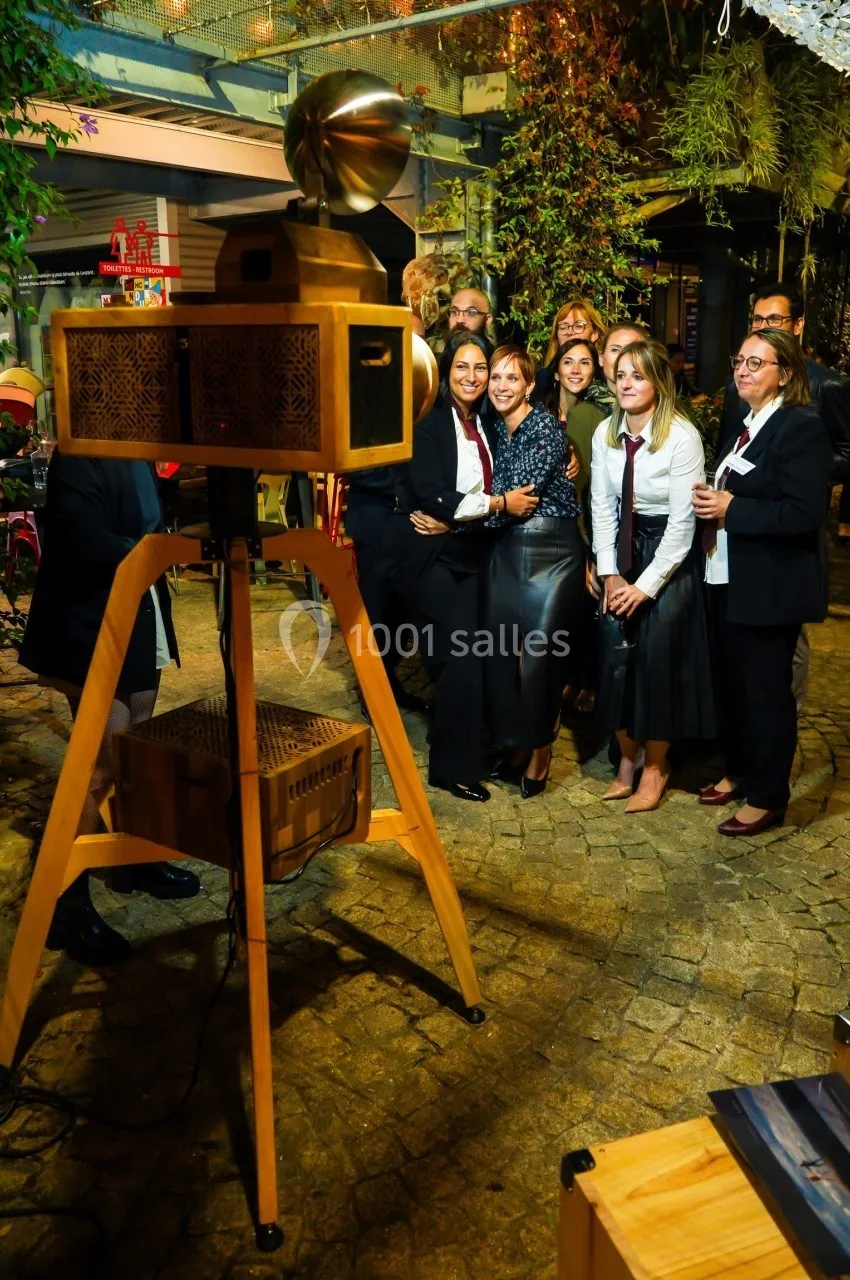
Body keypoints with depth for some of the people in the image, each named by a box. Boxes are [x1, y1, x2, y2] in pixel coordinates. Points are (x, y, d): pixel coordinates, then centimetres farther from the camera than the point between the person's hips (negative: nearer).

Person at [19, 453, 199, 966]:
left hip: (141, 613, 9)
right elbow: (87, 544, -26)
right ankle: (66, 901, 2)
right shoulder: (79, 457, -17)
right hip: (93, 625, -9)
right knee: (104, 763, -8)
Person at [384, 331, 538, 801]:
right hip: (424, 552, -6)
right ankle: (455, 766, 2)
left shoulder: (485, 426, 10)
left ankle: (454, 756, 19)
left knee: (458, 655, 3)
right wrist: (502, 503, -15)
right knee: (462, 652, -11)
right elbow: (434, 498, -20)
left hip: (466, 551, 6)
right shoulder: (428, 422, -11)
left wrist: (450, 516, -6)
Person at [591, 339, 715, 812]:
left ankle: (656, 766, 15)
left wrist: (646, 585, -15)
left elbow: (683, 522, -17)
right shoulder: (606, 432, -2)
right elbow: (602, 505, 2)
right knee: (616, 654, 3)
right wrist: (610, 573, -4)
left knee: (658, 658, -5)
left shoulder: (682, 437, -17)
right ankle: (628, 758, 21)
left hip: (671, 555, -5)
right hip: (625, 550, 5)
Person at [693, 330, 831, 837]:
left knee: (766, 691, 2)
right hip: (730, 580, 9)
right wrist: (713, 503, 0)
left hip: (770, 586, -9)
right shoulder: (747, 425, 13)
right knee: (733, 682, 18)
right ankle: (739, 771, 35)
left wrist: (731, 510, -21)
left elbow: (806, 512, -23)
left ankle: (767, 797, 17)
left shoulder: (802, 426, -15)